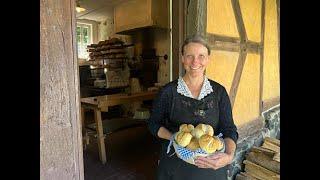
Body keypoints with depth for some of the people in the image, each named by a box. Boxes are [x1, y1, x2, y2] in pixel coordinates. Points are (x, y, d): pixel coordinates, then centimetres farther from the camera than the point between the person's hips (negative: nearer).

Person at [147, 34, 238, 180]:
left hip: (211, 165, 2)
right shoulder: (168, 91, -9)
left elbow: (229, 129, -6)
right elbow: (154, 124, -1)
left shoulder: (219, 92, -4)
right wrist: (174, 137, -18)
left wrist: (229, 155, -25)